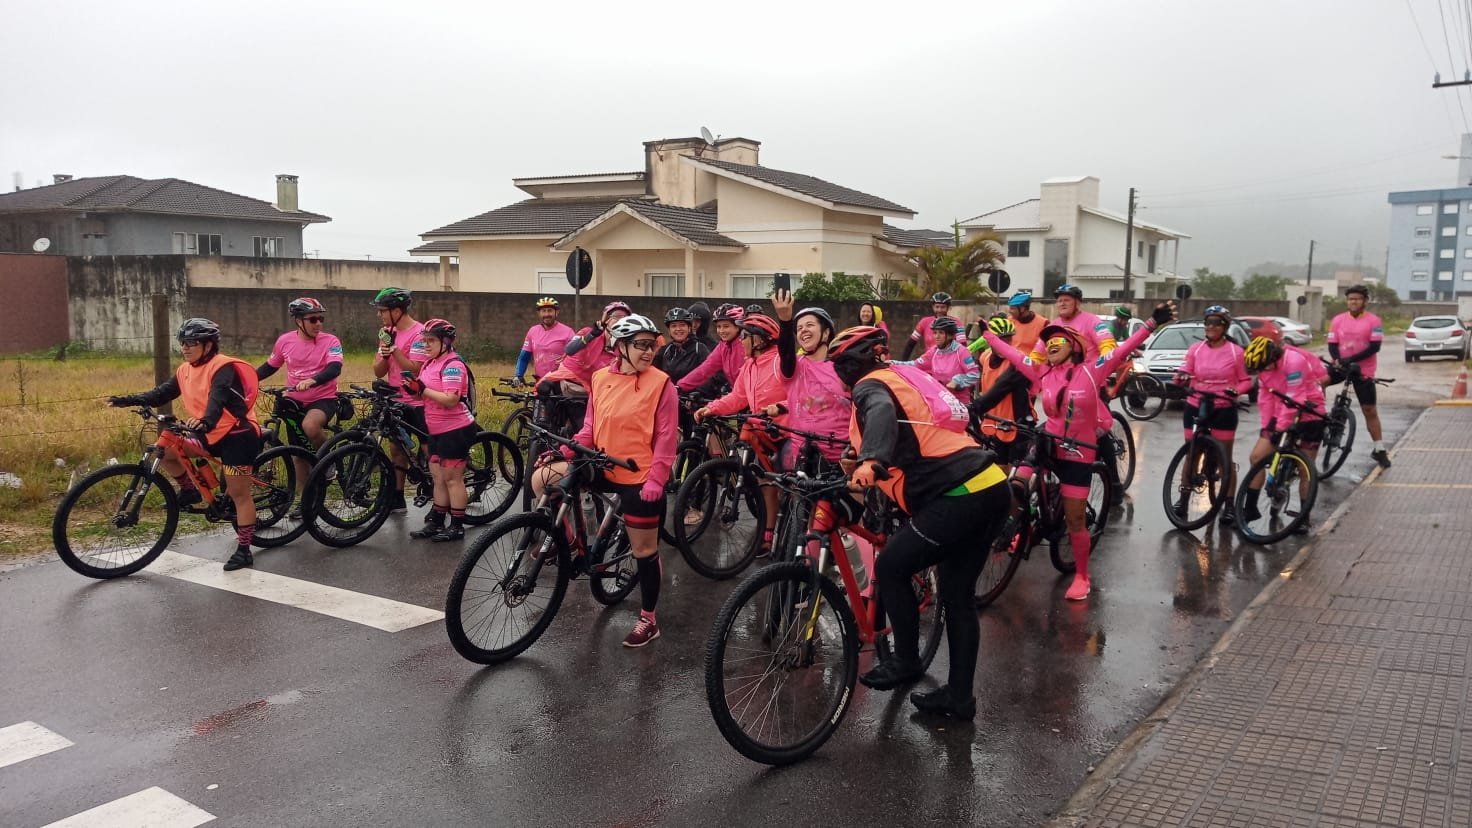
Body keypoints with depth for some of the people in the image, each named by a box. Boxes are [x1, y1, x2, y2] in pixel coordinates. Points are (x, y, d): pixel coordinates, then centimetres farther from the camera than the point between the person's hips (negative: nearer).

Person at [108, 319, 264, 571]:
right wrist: (126, 400, -8)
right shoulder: (185, 371, 8)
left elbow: (218, 398, -34)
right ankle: (190, 490, 19)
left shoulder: (223, 367, -17)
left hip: (237, 435, -8)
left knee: (238, 492, -5)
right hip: (211, 435, 8)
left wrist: (205, 421, -52)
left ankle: (244, 551, 1)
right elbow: (162, 393, 4)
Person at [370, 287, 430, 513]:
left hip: (417, 402, -8)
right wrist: (383, 353, -13)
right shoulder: (388, 333, 8)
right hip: (395, 401, 8)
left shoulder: (419, 333, -15)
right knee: (396, 449, 12)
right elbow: (378, 372, 6)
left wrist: (393, 348, -23)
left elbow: (414, 369, -23)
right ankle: (397, 499, 21)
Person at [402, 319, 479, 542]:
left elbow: (450, 400, -26)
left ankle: (457, 526, 6)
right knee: (438, 478, 13)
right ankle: (435, 522, 21)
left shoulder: (453, 365, -16)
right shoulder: (431, 363, 12)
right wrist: (414, 388, -5)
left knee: (452, 479, -2)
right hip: (437, 430, 9)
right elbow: (428, 392, 14)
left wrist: (422, 389, -25)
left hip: (455, 430, -9)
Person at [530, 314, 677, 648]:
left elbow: (666, 438, -10)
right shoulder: (600, 378, 3)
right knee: (541, 478, -12)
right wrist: (565, 451, -5)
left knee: (644, 551, 6)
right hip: (605, 469, 5)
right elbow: (591, 426, 10)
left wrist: (656, 480, -17)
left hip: (640, 477, -4)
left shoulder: (661, 384, -10)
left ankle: (648, 620, 24)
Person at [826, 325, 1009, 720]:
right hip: (991, 486, 9)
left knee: (891, 568, 3)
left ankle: (906, 661, 15)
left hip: (960, 495, -9)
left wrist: (870, 463, -42)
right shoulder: (899, 380, 25)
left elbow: (883, 414, -27)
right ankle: (959, 697, 20)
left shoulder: (871, 386, -3)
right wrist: (860, 463, 45)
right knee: (958, 595, 14)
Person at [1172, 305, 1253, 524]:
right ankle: (1183, 499, 19)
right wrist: (1181, 376, -22)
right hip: (1195, 407, 2)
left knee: (1225, 458, 3)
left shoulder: (1236, 352, -4)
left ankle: (1228, 505, 10)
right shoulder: (1195, 349, 3)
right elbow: (1185, 373, 1)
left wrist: (1236, 390, -20)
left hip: (1224, 410, -2)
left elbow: (1247, 380, -1)